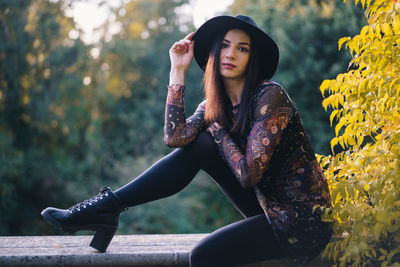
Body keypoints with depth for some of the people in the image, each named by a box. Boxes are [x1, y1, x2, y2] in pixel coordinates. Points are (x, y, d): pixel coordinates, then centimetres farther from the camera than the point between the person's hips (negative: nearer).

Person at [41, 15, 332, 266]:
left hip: (303, 220, -6)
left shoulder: (269, 95, -18)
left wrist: (218, 131, -9)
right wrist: (178, 71, -11)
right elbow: (175, 137, -16)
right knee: (198, 145, -9)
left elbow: (249, 174, -23)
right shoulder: (215, 104, 4)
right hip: (269, 206, 6)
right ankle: (108, 206, -8)